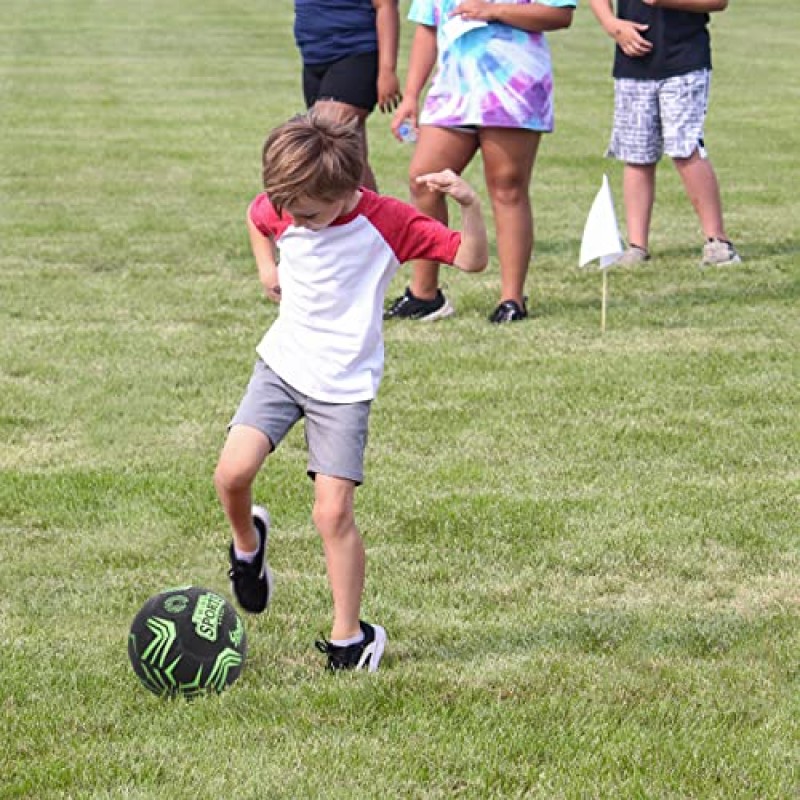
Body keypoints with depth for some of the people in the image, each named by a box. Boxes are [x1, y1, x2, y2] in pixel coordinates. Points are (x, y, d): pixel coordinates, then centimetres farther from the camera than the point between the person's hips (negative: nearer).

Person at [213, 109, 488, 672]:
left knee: (333, 512, -9)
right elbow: (258, 220, 23)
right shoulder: (280, 209, -5)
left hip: (346, 386, -3)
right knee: (232, 472, -15)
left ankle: (350, 637, 5)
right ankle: (248, 543, 19)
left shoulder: (386, 221, -17)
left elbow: (472, 260, -16)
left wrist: (470, 204, -32)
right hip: (282, 364, 4)